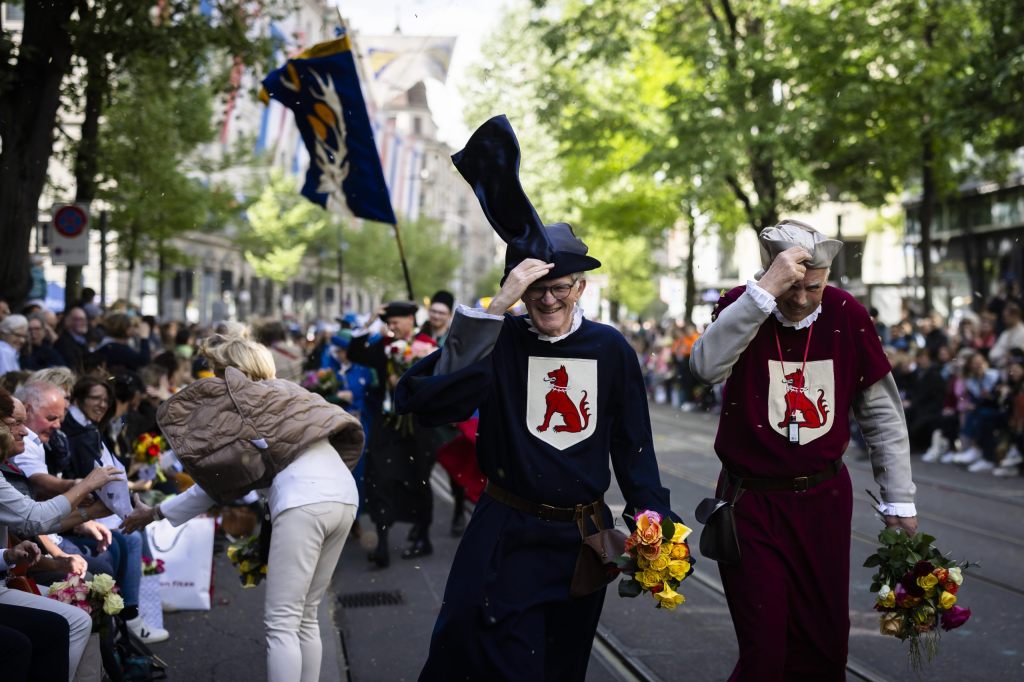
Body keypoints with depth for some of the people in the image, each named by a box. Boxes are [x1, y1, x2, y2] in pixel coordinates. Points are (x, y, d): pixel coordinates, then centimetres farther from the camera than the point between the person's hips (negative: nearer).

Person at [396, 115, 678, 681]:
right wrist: (496, 307, -31)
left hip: (583, 537, 3)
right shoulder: (501, 341, -8)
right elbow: (424, 400, -26)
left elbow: (633, 439, 7)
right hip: (507, 536, -3)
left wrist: (648, 506, -7)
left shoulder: (610, 349, -1)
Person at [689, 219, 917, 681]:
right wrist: (766, 291, -37)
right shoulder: (742, 309, -11)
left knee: (825, 645, 11)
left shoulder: (847, 315, -5)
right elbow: (706, 367, -34)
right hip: (751, 502, -3)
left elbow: (882, 413, 3)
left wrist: (900, 501, 4)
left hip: (824, 500, 3)